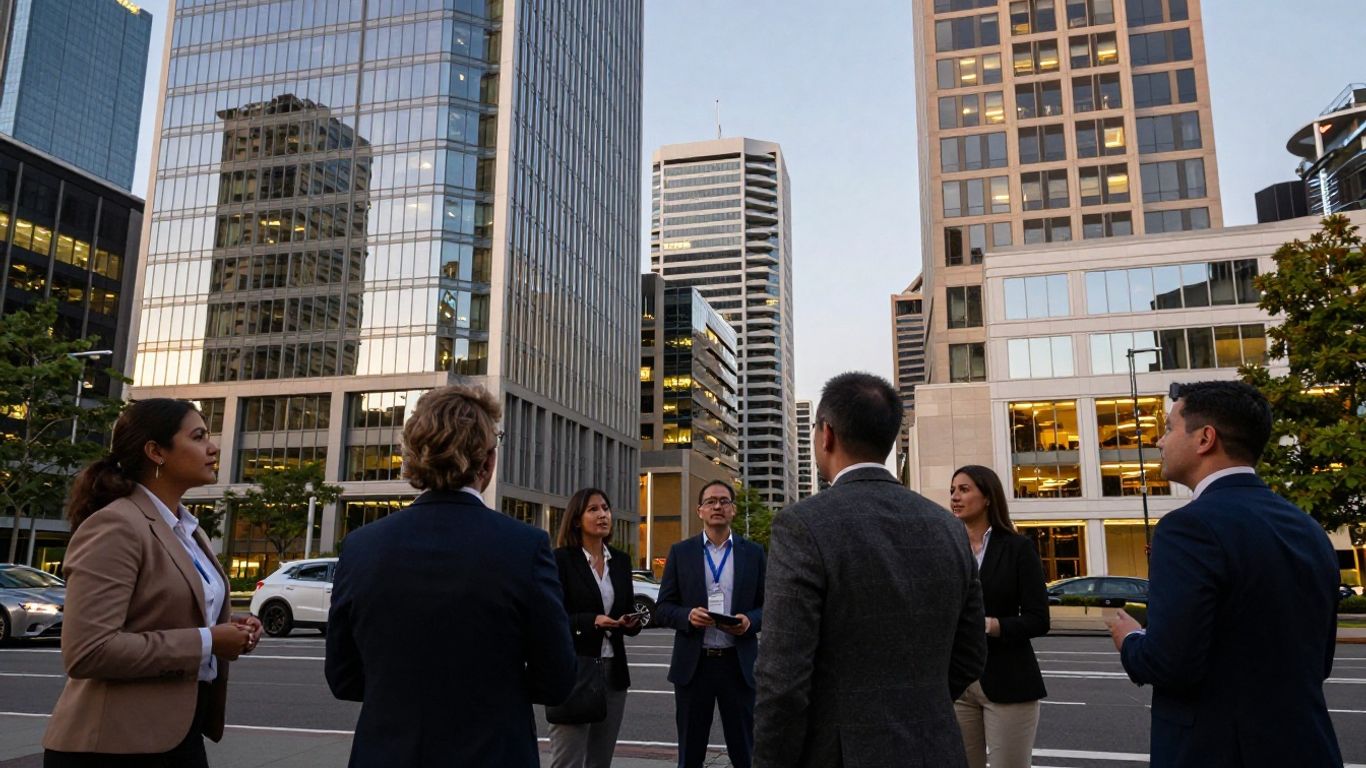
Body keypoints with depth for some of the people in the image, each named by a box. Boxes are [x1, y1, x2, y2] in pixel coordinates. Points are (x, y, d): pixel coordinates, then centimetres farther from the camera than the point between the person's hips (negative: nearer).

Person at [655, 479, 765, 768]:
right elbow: (662, 609, 3)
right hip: (693, 664, 0)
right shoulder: (680, 552, 4)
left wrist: (750, 621, -14)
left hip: (738, 664, 0)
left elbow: (767, 606, 7)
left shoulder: (753, 553, 5)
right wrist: (688, 615, -17)